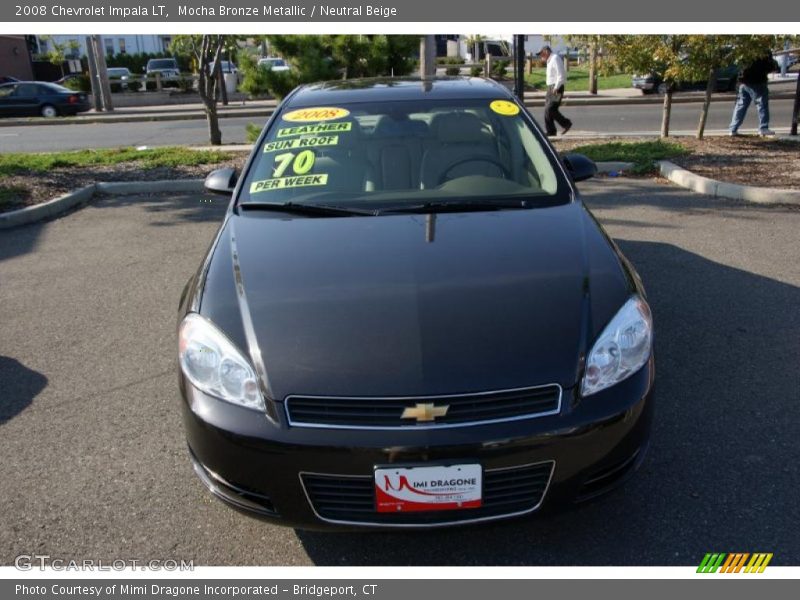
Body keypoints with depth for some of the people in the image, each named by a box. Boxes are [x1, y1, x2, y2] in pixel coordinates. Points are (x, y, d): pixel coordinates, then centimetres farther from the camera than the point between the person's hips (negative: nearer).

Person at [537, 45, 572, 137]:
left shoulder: (555, 59, -13)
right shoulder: (550, 60, 18)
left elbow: (561, 75, -19)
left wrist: (556, 88, -19)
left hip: (556, 88, -10)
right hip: (551, 88, 10)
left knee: (550, 109, -13)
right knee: (547, 109, 8)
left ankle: (566, 123, 0)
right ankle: (550, 131, 13)